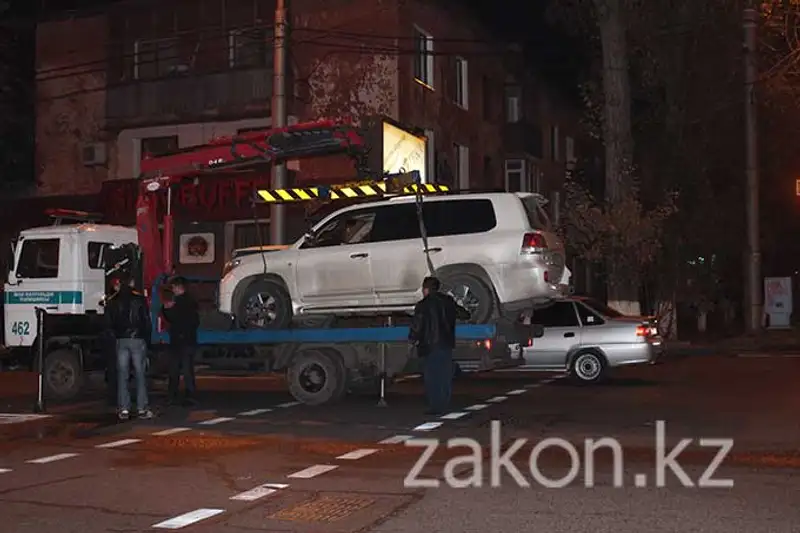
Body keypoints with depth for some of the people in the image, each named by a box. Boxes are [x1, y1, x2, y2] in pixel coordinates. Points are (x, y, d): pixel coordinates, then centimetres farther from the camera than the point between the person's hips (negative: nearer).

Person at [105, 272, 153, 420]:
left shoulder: (112, 302, 5)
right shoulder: (139, 299, -1)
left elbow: (109, 323, 9)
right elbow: (147, 321, 0)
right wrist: (147, 340, 7)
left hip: (121, 341, 2)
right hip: (138, 340, -2)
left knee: (122, 375, 5)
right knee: (140, 374, 1)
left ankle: (123, 409, 2)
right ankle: (142, 409, -1)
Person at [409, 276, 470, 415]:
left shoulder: (423, 305, -9)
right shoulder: (448, 301, 7)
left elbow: (416, 325, -10)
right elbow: (463, 314, 18)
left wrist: (413, 338, 8)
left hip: (430, 346, -5)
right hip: (447, 345, 5)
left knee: (432, 377, -1)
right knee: (445, 376, 12)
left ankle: (435, 407, -2)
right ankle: (445, 405, 16)